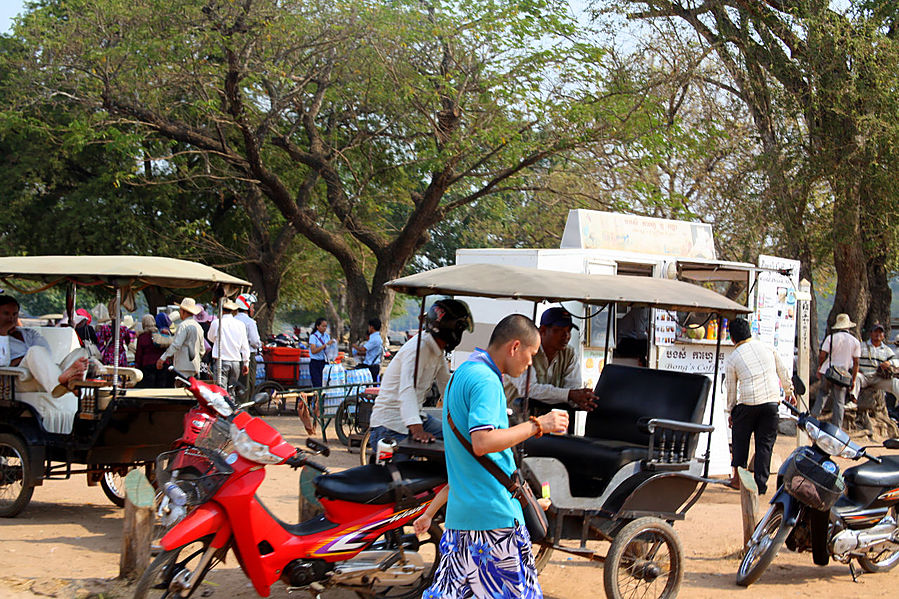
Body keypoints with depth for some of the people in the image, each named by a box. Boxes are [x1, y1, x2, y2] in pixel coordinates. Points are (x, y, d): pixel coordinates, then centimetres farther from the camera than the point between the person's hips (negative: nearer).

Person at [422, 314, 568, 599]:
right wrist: (537, 425, -20)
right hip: (494, 511, -9)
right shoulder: (486, 381, -15)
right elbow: (482, 442, -27)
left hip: (459, 511, 9)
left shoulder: (461, 374, 17)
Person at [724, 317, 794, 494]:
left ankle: (738, 478, 21)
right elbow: (782, 371, 18)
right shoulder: (766, 347, 10)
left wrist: (730, 412, 17)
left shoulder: (732, 359, 3)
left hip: (748, 404, -2)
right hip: (772, 401, 2)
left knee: (740, 440, 16)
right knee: (765, 443, 8)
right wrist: (788, 391, 31)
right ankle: (761, 483, 7)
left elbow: (731, 389, 6)